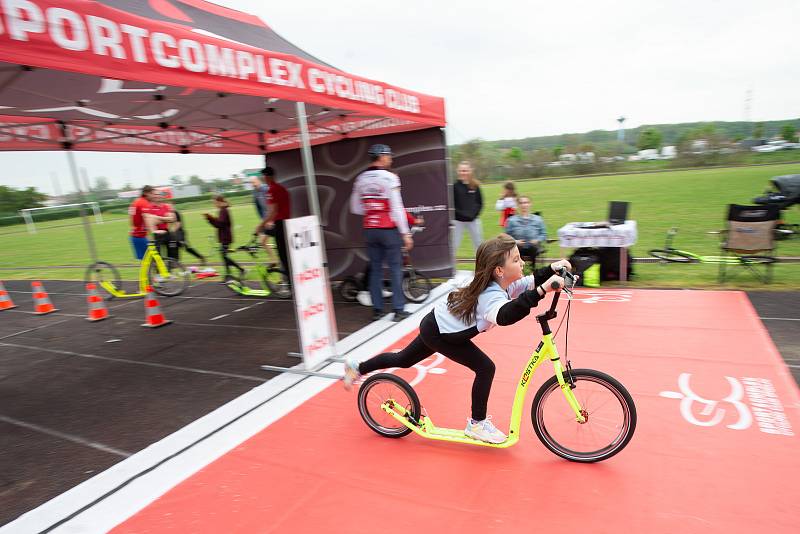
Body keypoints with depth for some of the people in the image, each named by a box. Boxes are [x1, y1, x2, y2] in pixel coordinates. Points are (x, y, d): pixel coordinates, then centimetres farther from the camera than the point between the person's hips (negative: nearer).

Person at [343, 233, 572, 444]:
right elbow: (505, 316, -58)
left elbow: (531, 281, -1)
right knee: (485, 368, -11)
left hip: (436, 326, 9)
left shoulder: (504, 284, -8)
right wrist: (541, 291, -65)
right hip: (438, 332, -9)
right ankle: (477, 424, 6)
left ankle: (357, 368, 43)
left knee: (403, 360, 25)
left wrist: (552, 269, -20)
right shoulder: (492, 296, -35)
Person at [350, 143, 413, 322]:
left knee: (375, 269, 12)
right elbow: (397, 208, -14)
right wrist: (406, 233, -10)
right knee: (396, 268, 4)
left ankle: (377, 309, 16)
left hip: (370, 230, 5)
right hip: (389, 230, -5)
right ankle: (398, 310, 6)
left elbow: (355, 208, 10)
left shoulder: (360, 179, 6)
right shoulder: (389, 177, -11)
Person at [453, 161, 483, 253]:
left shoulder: (475, 186, 1)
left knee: (478, 244, 11)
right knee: (454, 244, 3)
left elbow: (480, 202, 6)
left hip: (473, 220, 2)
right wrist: (460, 213, -14)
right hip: (458, 221, -2)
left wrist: (474, 213, -8)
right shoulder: (455, 186, -6)